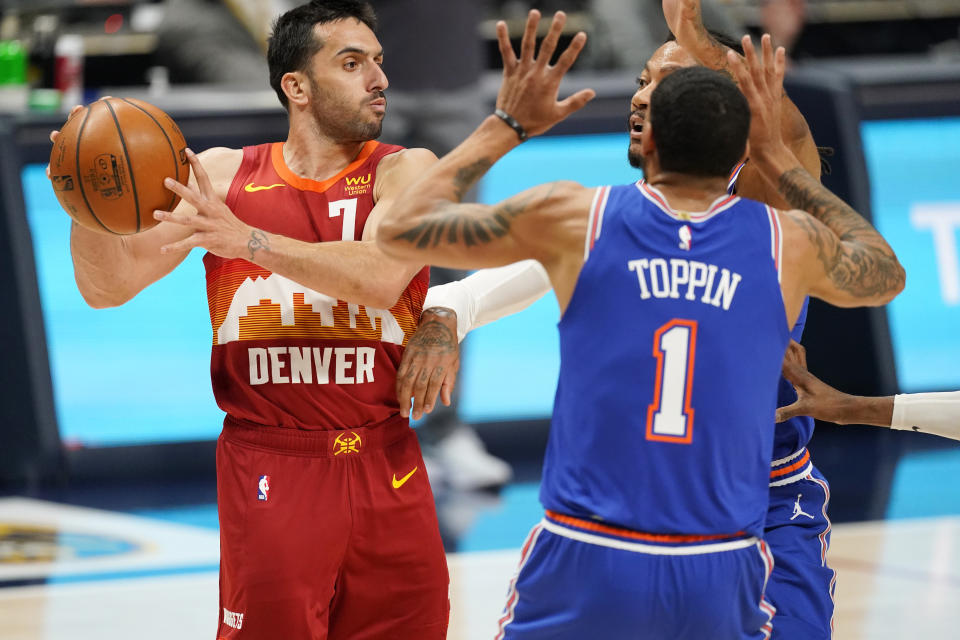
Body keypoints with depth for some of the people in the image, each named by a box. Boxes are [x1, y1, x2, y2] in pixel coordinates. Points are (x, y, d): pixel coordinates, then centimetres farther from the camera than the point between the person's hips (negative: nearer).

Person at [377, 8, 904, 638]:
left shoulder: (571, 216, -2)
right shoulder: (790, 242, 2)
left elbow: (401, 229, 9)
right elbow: (886, 274, 26)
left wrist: (507, 125, 19)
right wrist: (779, 156, 28)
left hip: (584, 564, -1)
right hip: (720, 581, 1)